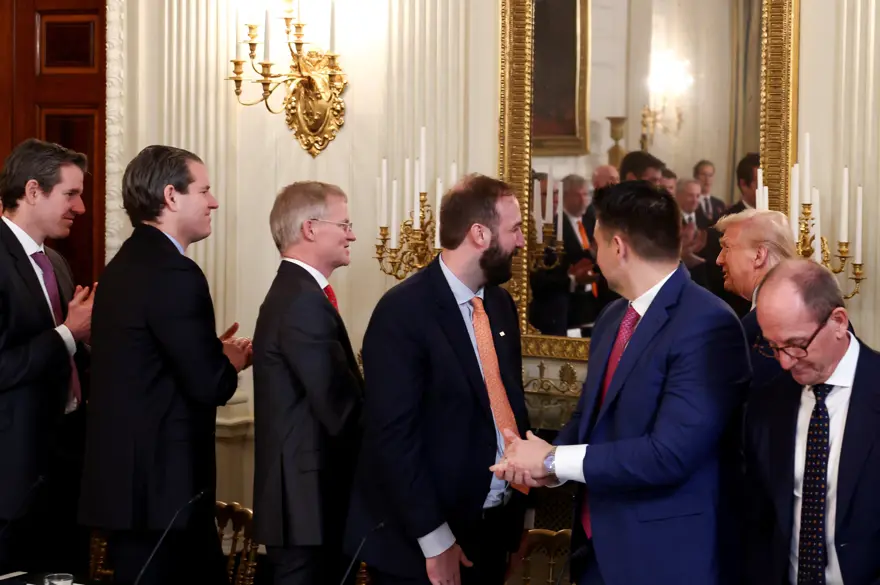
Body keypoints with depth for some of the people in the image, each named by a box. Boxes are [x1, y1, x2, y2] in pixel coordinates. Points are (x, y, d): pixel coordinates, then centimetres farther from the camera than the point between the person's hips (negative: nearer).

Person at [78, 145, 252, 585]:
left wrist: (213, 352, 7)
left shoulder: (126, 264, 13)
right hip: (158, 483, -9)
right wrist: (231, 362, 0)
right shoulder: (174, 273, -18)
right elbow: (208, 384, -20)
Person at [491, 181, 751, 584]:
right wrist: (543, 463, -6)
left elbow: (669, 454, -25)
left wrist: (554, 460, -16)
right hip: (597, 544, 7)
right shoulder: (613, 317, 9)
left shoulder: (707, 326, -19)